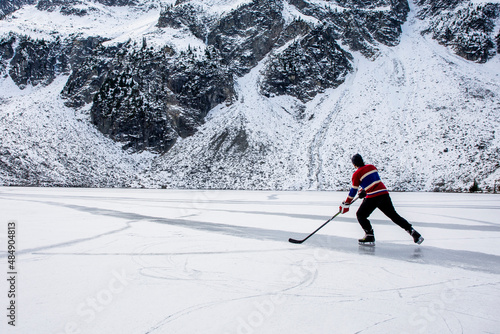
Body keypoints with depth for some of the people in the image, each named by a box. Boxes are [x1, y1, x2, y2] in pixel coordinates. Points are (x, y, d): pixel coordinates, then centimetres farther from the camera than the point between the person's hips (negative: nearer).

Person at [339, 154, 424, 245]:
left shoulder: (357, 174, -1)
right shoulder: (372, 167, 16)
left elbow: (353, 191, 3)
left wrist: (346, 204, 11)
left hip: (372, 197, -6)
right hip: (384, 193, 6)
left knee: (360, 215, 9)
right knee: (394, 215, 14)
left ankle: (370, 236, 0)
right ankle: (412, 231, 8)